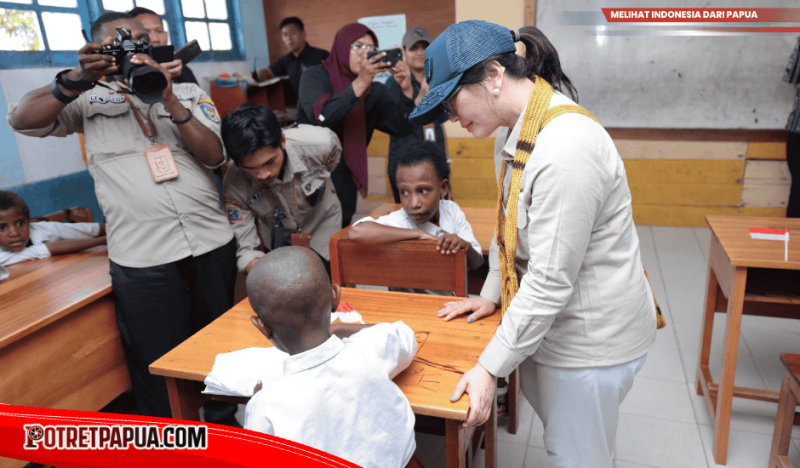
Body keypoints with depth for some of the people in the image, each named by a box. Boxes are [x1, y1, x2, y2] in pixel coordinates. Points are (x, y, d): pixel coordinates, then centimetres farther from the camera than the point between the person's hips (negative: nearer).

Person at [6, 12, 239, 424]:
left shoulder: (189, 94, 11)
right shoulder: (92, 100, 8)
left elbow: (214, 156, -3)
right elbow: (21, 120, -3)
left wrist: (168, 99, -12)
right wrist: (77, 79, -13)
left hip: (213, 244, 3)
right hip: (143, 259, -2)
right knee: (157, 360, 10)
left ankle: (224, 425, 40)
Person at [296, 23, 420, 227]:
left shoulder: (375, 91, 3)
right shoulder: (316, 76, -6)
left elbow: (401, 127, -4)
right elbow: (320, 117, -25)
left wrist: (406, 89, -18)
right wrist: (360, 83, -29)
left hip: (342, 183, 3)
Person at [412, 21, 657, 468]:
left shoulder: (566, 148, -30)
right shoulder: (514, 132, 2)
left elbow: (551, 281, -29)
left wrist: (490, 368, -22)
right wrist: (492, 294, 16)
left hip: (594, 337, -9)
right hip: (551, 320, 9)